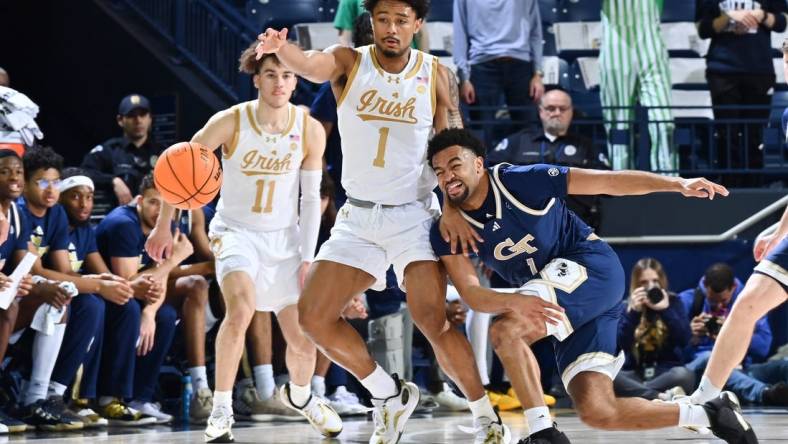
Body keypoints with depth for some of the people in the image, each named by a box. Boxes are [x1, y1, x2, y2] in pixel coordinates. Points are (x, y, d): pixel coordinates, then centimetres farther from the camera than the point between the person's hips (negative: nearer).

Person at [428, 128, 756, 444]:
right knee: (597, 413, -4)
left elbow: (607, 181, -9)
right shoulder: (446, 232, -3)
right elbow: (469, 292, -14)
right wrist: (515, 302, -35)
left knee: (504, 330, -27)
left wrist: (678, 185, -17)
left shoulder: (522, 181, -14)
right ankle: (709, 414, 9)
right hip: (564, 311, 6)